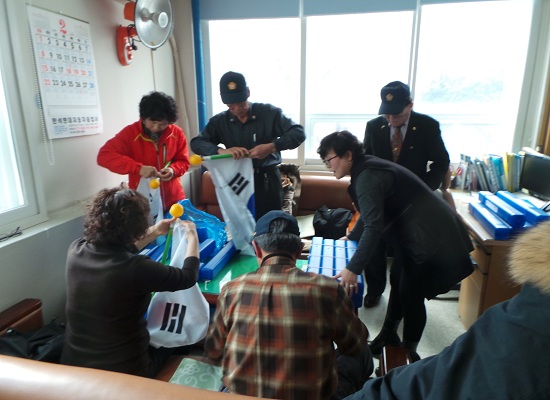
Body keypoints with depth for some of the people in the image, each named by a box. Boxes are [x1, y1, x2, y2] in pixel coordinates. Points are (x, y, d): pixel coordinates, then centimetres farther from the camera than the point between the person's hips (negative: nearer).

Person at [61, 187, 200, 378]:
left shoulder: (76, 250, -13)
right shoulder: (135, 268, -30)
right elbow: (188, 277, -14)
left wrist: (154, 232, 15)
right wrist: (192, 237, 1)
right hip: (122, 369, -5)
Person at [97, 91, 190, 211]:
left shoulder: (177, 133, -2)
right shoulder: (130, 132, -9)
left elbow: (184, 161, 7)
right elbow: (104, 156, -17)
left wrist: (173, 170, -17)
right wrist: (138, 168, -29)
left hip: (173, 200, 3)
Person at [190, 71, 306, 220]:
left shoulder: (269, 113, -6)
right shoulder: (219, 121, 3)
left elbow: (299, 132, -11)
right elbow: (196, 143, -4)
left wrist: (272, 147, -27)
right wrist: (222, 151, -24)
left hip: (267, 180, -2)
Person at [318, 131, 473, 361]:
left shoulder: (368, 176, -25)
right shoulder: (365, 169, 6)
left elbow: (373, 227, -33)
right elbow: (370, 214, 19)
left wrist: (353, 269, -36)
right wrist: (351, 238, 27)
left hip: (430, 237, -10)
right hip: (413, 233, 10)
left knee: (411, 295, 0)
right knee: (397, 282, 19)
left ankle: (409, 352, 20)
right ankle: (388, 334, 38)